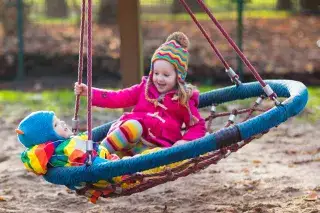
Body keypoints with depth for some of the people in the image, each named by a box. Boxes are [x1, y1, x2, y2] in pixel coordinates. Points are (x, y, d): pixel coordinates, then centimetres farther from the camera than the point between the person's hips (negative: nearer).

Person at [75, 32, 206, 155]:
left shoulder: (183, 99, 7)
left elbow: (198, 126, 10)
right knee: (134, 125, -34)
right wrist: (90, 92, 3)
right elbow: (118, 98, 13)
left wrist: (185, 141, -9)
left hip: (157, 146, -2)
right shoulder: (145, 88, 17)